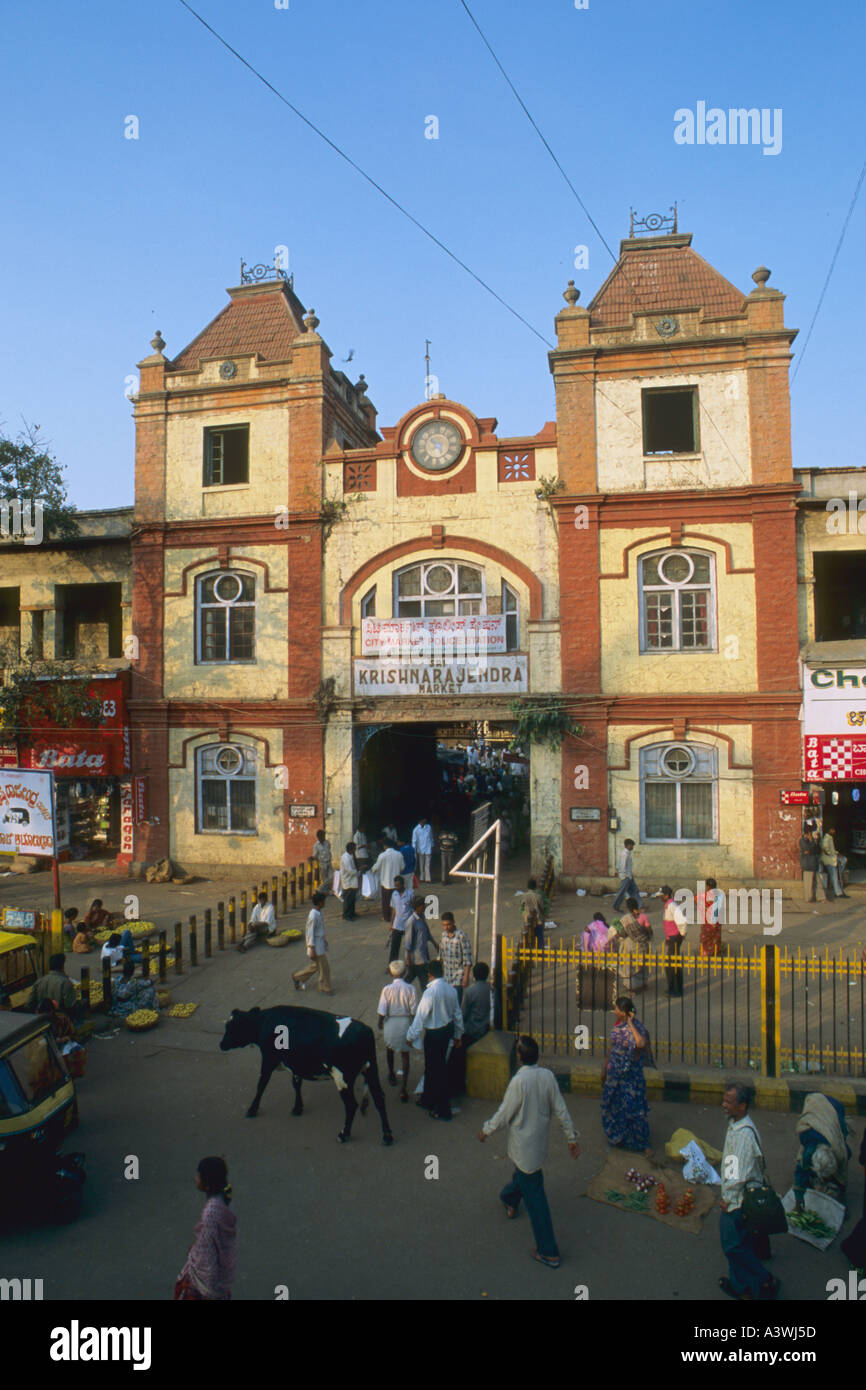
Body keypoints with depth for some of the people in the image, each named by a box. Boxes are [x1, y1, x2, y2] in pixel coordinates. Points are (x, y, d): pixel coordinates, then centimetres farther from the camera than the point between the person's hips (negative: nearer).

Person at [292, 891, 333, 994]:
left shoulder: (318, 912, 6)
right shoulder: (313, 915, -24)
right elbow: (310, 933, -21)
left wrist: (324, 942, 25)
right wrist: (312, 949, -19)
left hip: (320, 943, 10)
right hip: (316, 945, -10)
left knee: (315, 965, 20)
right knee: (324, 967, 2)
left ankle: (298, 978, 33)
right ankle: (324, 988, 16)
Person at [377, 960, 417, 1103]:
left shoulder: (387, 989, -13)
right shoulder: (410, 989, -12)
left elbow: (382, 1011, -9)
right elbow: (414, 1010, -6)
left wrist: (380, 1023, 9)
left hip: (391, 1023, 0)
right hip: (405, 1023, 0)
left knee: (389, 1048, 28)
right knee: (405, 1054, 9)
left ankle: (391, 1075, 46)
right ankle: (404, 1088, 0)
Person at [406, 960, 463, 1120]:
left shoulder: (430, 992, -25)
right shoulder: (451, 989, -2)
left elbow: (420, 1016, -19)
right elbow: (457, 1014, 8)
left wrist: (411, 1036, -8)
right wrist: (458, 1035, 20)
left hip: (434, 1034, -7)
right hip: (448, 1029, 7)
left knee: (437, 1070, 6)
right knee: (432, 1066, 23)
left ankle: (443, 1111, 17)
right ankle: (428, 1101, 39)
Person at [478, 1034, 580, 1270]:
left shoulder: (519, 1081, -28)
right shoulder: (548, 1076, -10)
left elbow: (504, 1115, -18)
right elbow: (561, 1110, -4)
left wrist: (486, 1130, -1)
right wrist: (572, 1137, 8)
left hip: (524, 1143, -7)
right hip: (540, 1141, 7)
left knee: (535, 1197, 3)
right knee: (522, 1172, 34)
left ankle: (549, 1252, 10)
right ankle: (510, 1201, 61)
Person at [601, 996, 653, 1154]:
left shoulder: (636, 1027, -24)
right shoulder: (618, 1024, -1)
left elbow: (641, 1043, -46)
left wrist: (630, 1023, -37)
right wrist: (605, 1068, 16)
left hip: (630, 1075, -7)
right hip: (615, 1072, 7)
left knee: (633, 1108, 2)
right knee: (613, 1105, 20)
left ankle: (644, 1145, 18)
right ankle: (616, 1136, 42)